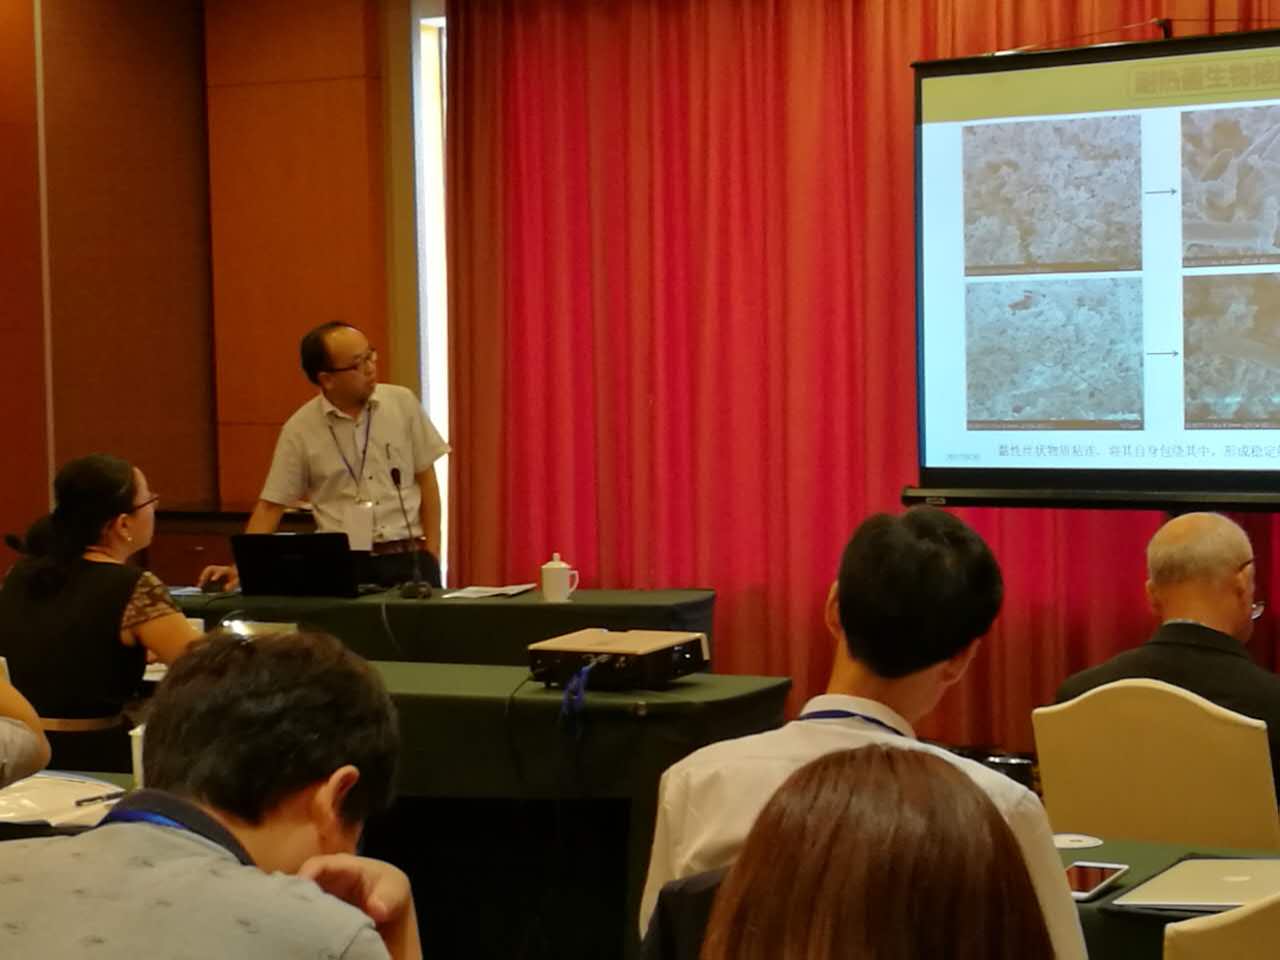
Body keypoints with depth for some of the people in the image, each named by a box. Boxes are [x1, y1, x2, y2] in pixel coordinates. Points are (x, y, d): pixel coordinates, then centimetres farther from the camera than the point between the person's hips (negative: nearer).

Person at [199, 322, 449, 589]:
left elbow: (426, 481, 6)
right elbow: (271, 505, 2)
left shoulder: (402, 403, 1)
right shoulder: (300, 429, -2)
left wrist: (431, 556, 0)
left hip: (407, 559, 1)